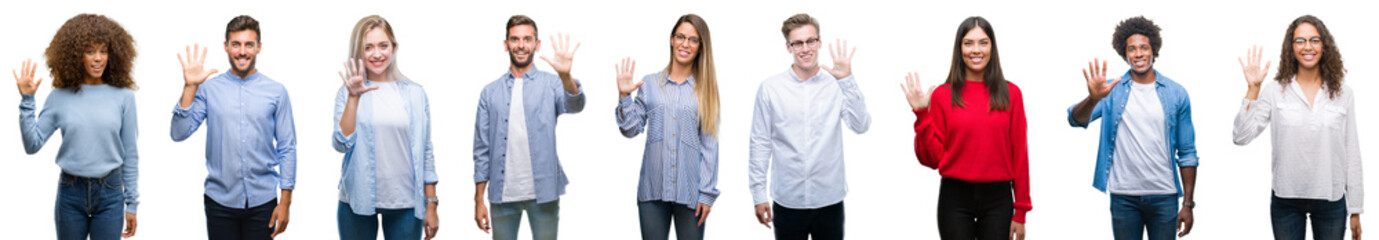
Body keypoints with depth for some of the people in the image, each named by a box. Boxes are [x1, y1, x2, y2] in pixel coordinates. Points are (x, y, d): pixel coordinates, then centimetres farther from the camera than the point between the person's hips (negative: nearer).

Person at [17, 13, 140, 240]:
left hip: (110, 194, -1)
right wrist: (27, 101, -10)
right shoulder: (60, 97, 0)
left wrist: (131, 204, 1)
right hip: (71, 191, 1)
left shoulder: (122, 96, -2)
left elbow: (130, 154, 1)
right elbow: (32, 145, -3)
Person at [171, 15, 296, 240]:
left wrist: (285, 202, -2)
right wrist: (190, 87, -13)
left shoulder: (276, 92, 2)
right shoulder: (209, 89, 2)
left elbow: (287, 148, 3)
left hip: (262, 202, 0)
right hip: (220, 202, 0)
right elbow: (179, 133, -5)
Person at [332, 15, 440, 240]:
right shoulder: (347, 93, 1)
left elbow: (425, 152, 8)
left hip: (405, 204, 1)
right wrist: (354, 98, -21)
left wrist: (431, 205, 6)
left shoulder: (415, 94, 5)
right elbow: (342, 144, -12)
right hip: (358, 203, -1)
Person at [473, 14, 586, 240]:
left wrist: (565, 75, -40)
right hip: (502, 194, 2)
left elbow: (574, 105, -20)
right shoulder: (490, 92, 7)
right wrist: (479, 200, 4)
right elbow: (482, 149, 8)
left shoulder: (550, 84, 2)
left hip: (543, 193, -2)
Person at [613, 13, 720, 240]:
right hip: (653, 188, 1)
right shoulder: (649, 84, 7)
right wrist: (624, 96, -7)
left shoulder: (705, 87, 5)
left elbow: (710, 144, 2)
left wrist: (707, 193, -3)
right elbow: (630, 129, 6)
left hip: (689, 191, -1)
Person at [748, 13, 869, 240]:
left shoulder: (837, 85, -1)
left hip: (830, 201, 0)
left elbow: (861, 126, -13)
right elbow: (760, 144, 1)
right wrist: (759, 194, 1)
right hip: (787, 201, 0)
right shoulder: (770, 89, -2)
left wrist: (847, 80, -21)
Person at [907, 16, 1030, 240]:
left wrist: (1020, 211, 1)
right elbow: (932, 159, 1)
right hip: (955, 198, 0)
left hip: (998, 199, 0)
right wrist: (922, 114, -10)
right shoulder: (943, 95, 1)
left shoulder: (1010, 94, 2)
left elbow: (1020, 155, 3)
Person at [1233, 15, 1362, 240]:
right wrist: (1253, 89, -15)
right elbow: (1241, 137, -10)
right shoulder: (1274, 91, -1)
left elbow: (1352, 155, 5)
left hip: (1331, 200, 1)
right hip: (1286, 199, -1)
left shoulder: (1343, 93, 3)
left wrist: (1355, 210, 4)